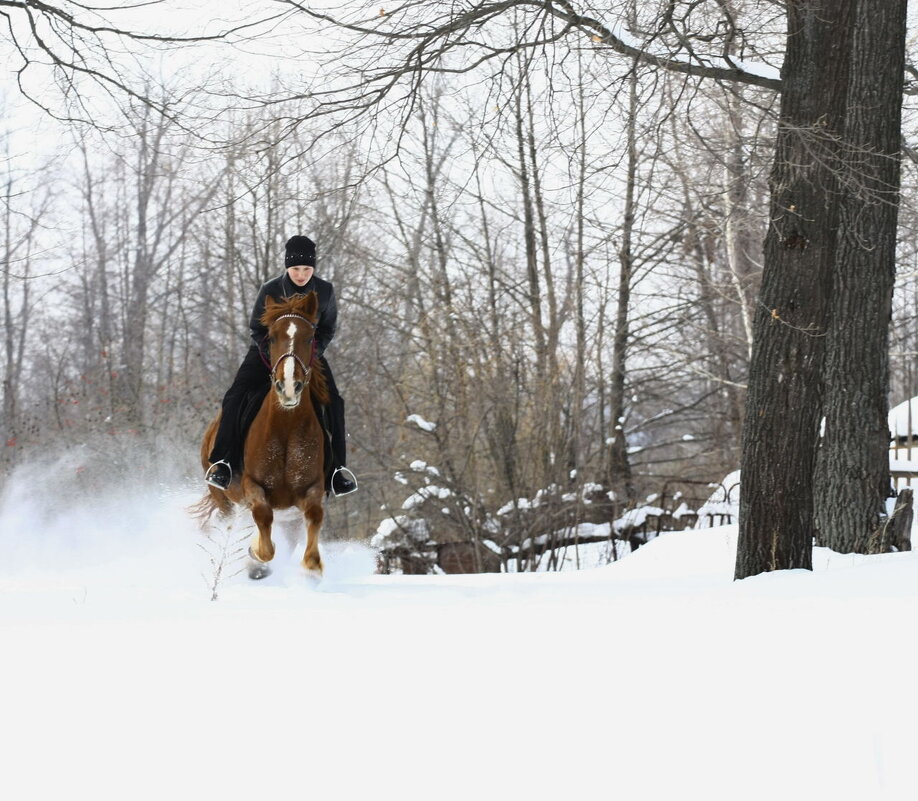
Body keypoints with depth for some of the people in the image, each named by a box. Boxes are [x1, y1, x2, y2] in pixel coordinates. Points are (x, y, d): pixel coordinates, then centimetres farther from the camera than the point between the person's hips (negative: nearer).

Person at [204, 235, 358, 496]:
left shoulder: (324, 291, -12)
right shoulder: (270, 291, -17)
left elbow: (328, 329, 0)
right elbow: (257, 330, -8)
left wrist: (311, 353, -18)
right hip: (268, 351, -1)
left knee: (332, 401, -18)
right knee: (236, 398, -20)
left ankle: (337, 465, -9)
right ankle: (222, 461, -13)